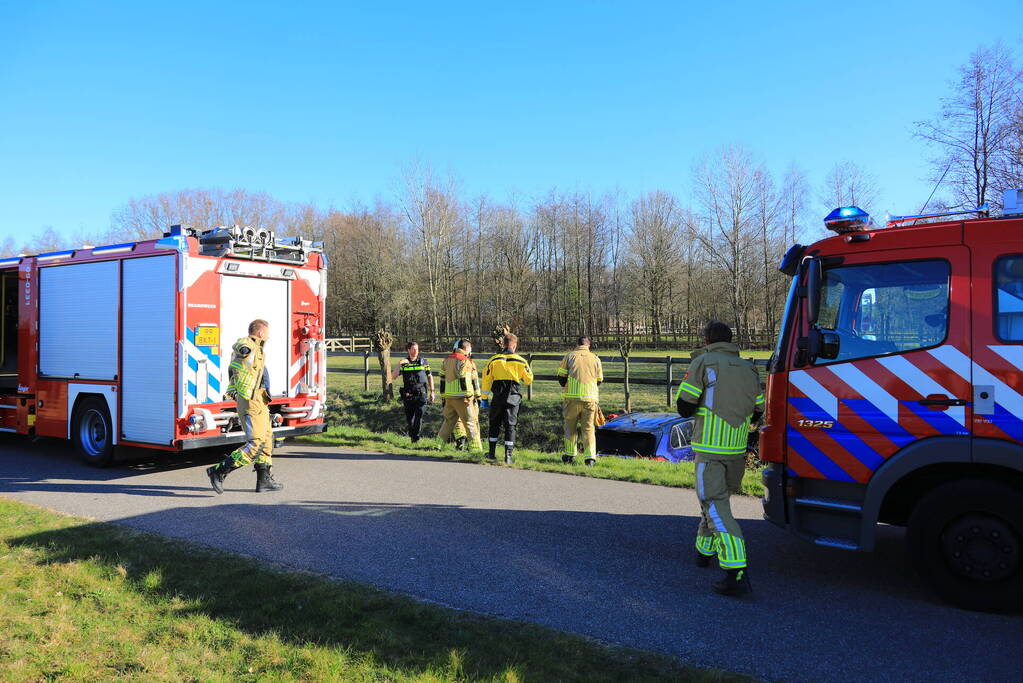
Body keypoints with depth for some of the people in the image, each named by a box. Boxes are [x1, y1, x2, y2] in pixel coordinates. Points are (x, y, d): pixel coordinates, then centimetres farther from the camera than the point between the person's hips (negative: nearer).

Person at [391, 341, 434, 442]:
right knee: (409, 416, 8)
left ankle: (415, 436, -5)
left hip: (421, 393, -1)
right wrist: (399, 364, -14)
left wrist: (432, 392, 7)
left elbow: (430, 377, 12)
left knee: (419, 415, -14)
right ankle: (411, 433, 32)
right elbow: (393, 377, -3)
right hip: (408, 395, 1)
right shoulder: (404, 363, 6)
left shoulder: (423, 362, 5)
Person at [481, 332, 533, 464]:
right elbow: (529, 379, 6)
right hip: (513, 398, -1)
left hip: (497, 398, 1)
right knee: (510, 426, 4)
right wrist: (522, 379, 29)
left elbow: (486, 378, 2)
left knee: (494, 424, 16)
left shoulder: (494, 360, 0)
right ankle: (508, 455, -2)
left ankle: (492, 453, 20)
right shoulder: (520, 361, -2)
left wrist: (485, 396, 10)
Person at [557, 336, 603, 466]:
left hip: (572, 397, -1)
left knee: (571, 426, 13)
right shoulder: (595, 359, 8)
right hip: (590, 398, 1)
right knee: (589, 428, 6)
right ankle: (590, 458, -2)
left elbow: (561, 377, 2)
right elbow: (599, 380, 15)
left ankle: (570, 455, 14)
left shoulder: (570, 356, 3)